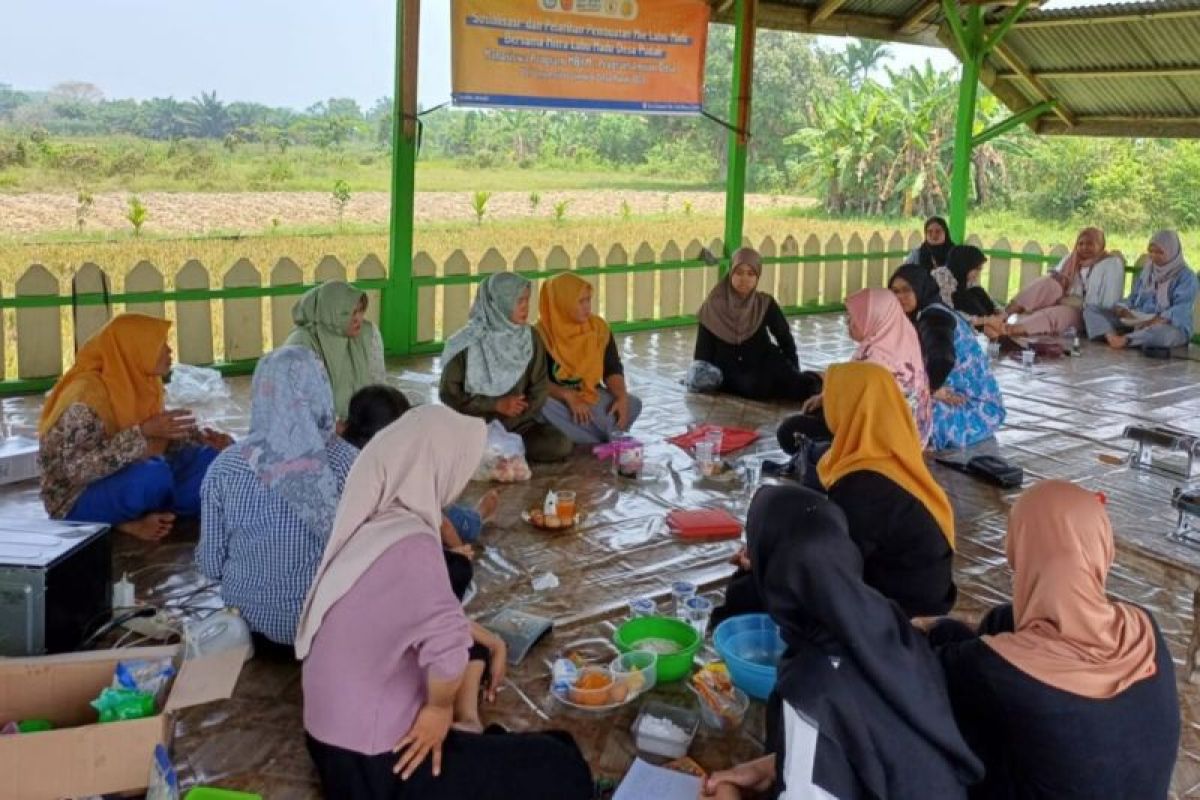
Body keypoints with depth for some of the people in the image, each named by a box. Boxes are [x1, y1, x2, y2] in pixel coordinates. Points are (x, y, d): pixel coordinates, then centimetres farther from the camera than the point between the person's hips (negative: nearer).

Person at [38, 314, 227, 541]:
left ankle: (137, 519, -10)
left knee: (211, 458, -6)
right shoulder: (87, 393, -24)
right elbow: (76, 469, -31)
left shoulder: (141, 383, -1)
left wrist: (203, 438, -7)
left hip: (126, 482, 8)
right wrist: (143, 432, -34)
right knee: (153, 474, -35)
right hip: (78, 500, -8)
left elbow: (165, 436, 12)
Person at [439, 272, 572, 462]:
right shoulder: (467, 344, -10)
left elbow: (540, 387, 2)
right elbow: (449, 393, -7)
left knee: (560, 445, -23)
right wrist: (496, 405, -15)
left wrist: (518, 415, -12)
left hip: (520, 422, 3)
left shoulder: (531, 338, 1)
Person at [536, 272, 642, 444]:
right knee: (542, 407, -38)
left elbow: (613, 369, -1)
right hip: (557, 400, -3)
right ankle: (607, 443, -28)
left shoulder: (599, 328, -1)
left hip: (592, 396, 3)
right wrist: (568, 396, -28)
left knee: (632, 404, -22)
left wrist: (621, 397, -20)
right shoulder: (542, 334, -13)